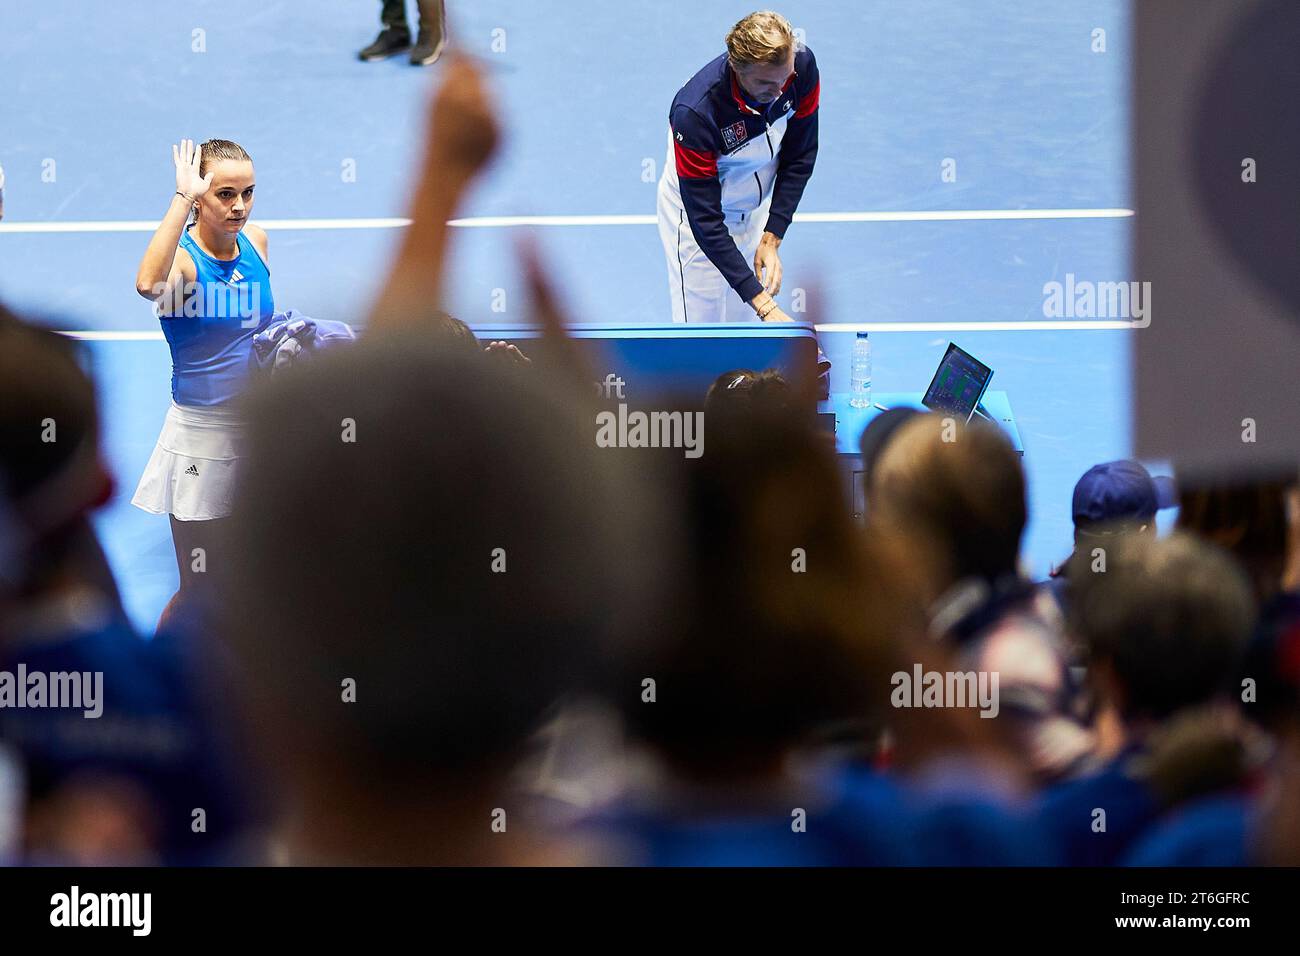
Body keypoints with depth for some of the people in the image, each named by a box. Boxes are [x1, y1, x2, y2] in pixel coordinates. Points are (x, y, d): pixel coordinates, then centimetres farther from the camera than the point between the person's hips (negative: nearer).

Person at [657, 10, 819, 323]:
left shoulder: (802, 66, -24)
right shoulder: (694, 113, -39)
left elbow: (800, 157, -8)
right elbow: (706, 222, -34)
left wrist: (772, 239, -15)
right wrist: (765, 305, -38)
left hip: (757, 208, 5)